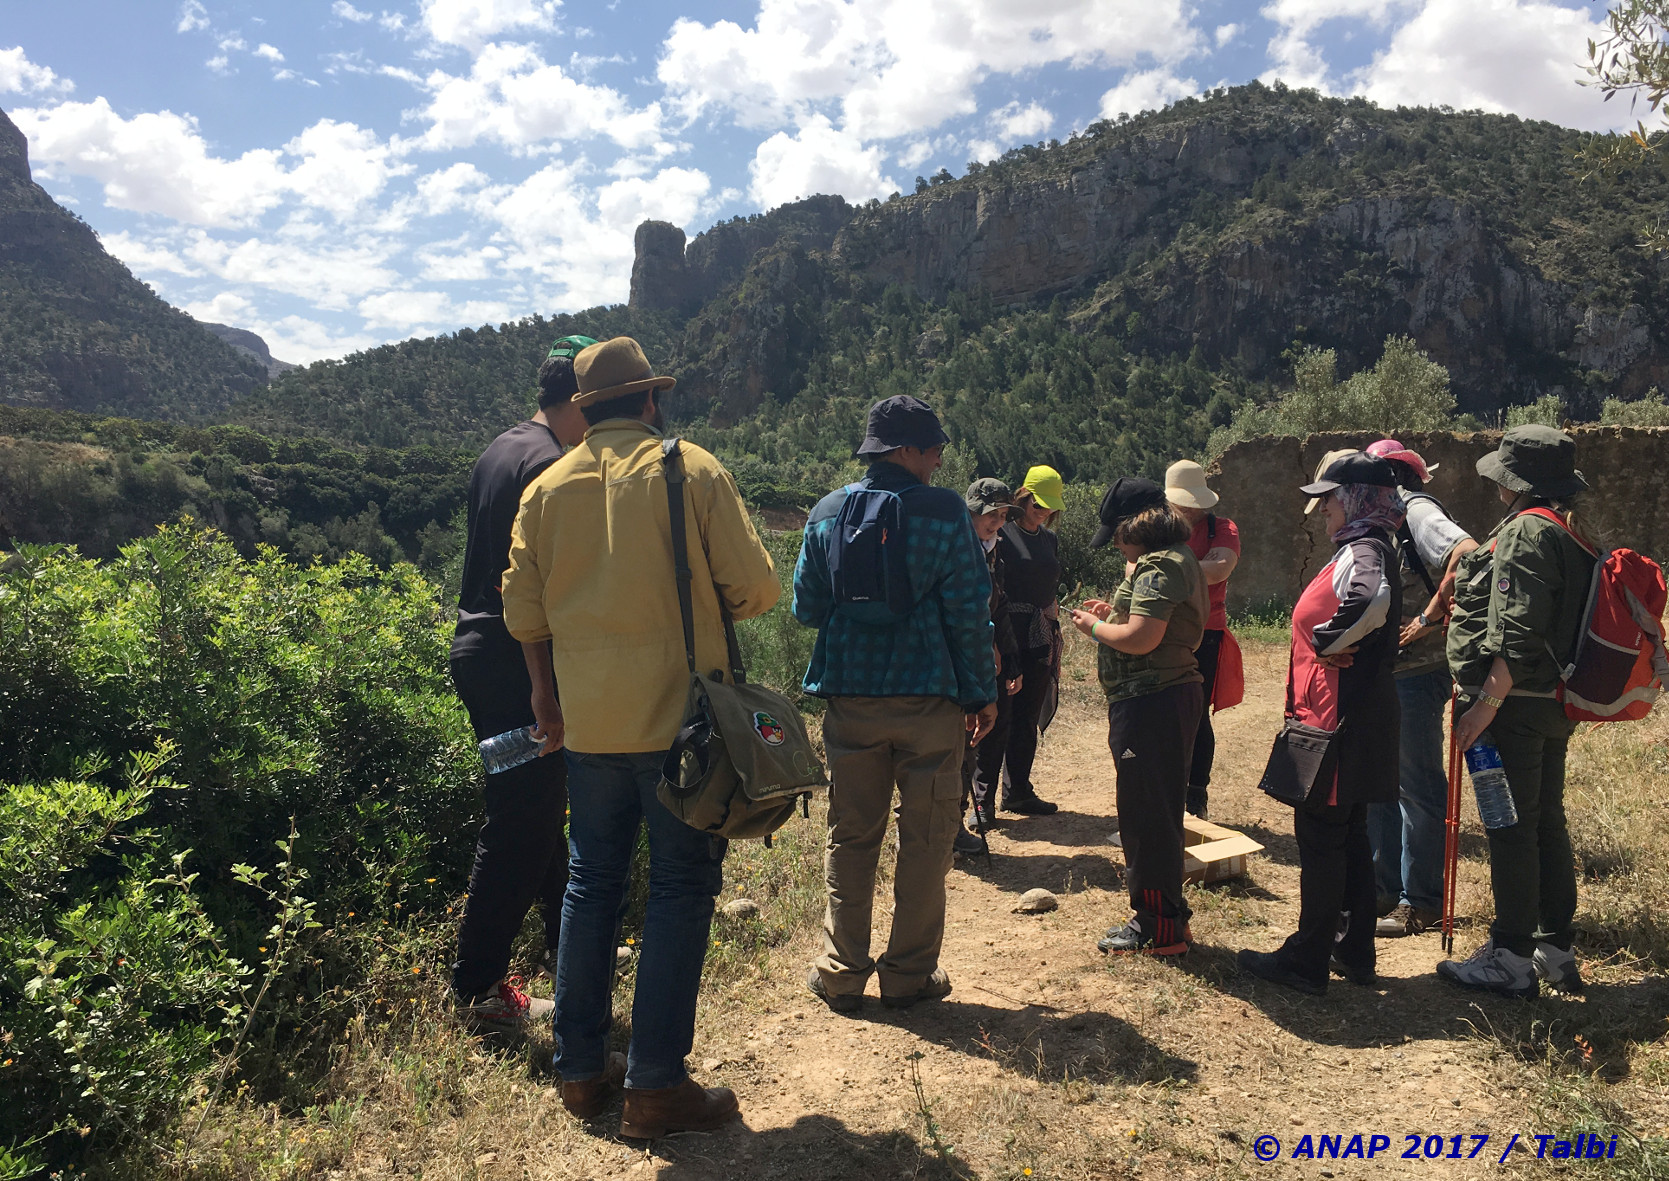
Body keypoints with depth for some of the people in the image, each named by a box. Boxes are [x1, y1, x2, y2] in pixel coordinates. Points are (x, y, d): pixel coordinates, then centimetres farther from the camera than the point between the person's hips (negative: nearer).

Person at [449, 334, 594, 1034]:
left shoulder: (498, 451, 14)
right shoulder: (550, 465, -17)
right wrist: (545, 682, -22)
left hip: (478, 652, 10)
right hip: (517, 665, -10)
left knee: (538, 812, 19)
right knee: (519, 826, -1)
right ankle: (478, 988, 10)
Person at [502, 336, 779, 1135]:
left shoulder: (547, 487, 6)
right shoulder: (692, 471, -5)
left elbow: (522, 615, 6)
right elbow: (754, 589, -7)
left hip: (588, 722, 4)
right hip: (680, 715, -4)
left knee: (591, 883, 15)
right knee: (680, 889, 4)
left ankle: (581, 1069, 25)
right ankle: (656, 1085, 8)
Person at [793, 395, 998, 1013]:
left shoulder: (828, 511, 2)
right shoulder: (945, 511, -7)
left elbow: (806, 608, 5)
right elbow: (969, 610, -8)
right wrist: (982, 693, 1)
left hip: (850, 697, 3)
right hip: (929, 697, -2)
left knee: (851, 837, 13)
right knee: (926, 838, 10)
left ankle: (841, 973, 20)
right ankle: (910, 973, 18)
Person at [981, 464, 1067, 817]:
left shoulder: (1050, 540, 15)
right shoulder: (1001, 534, -6)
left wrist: (1055, 644, 18)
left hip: (1040, 639, 7)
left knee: (1028, 718, 11)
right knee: (999, 717, -4)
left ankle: (1018, 792, 22)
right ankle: (983, 798, 4)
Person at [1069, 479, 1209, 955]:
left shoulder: (1158, 566, -17)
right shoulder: (1178, 558, 16)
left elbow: (1141, 639, -25)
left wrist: (1094, 626, -9)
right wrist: (1115, 612, 12)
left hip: (1151, 702, -11)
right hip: (1168, 696, 11)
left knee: (1146, 816, -2)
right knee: (1157, 812, 18)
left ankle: (1159, 928, 9)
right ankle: (1165, 915, 29)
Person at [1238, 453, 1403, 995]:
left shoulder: (1361, 553, -18)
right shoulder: (1367, 549, 14)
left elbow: (1373, 599, -40)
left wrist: (1327, 642, -25)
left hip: (1338, 725, -10)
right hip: (1355, 721, 10)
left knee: (1320, 839, -2)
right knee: (1349, 837, 17)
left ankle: (1307, 961, 8)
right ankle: (1354, 951, 27)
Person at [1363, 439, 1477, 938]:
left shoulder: (1416, 509, -11)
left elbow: (1468, 555, -28)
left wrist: (1428, 621, -23)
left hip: (1415, 673, -9)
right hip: (1379, 672, 9)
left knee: (1417, 788, 1)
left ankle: (1422, 903, 12)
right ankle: (1384, 887, 28)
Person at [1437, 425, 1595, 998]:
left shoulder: (1525, 531, -16)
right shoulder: (1568, 531, 14)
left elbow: (1517, 635, -23)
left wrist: (1486, 704, -22)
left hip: (1517, 705, -10)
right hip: (1555, 706, 10)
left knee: (1511, 827, -3)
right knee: (1546, 822, 16)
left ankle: (1510, 958, 5)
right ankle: (1555, 951, 25)